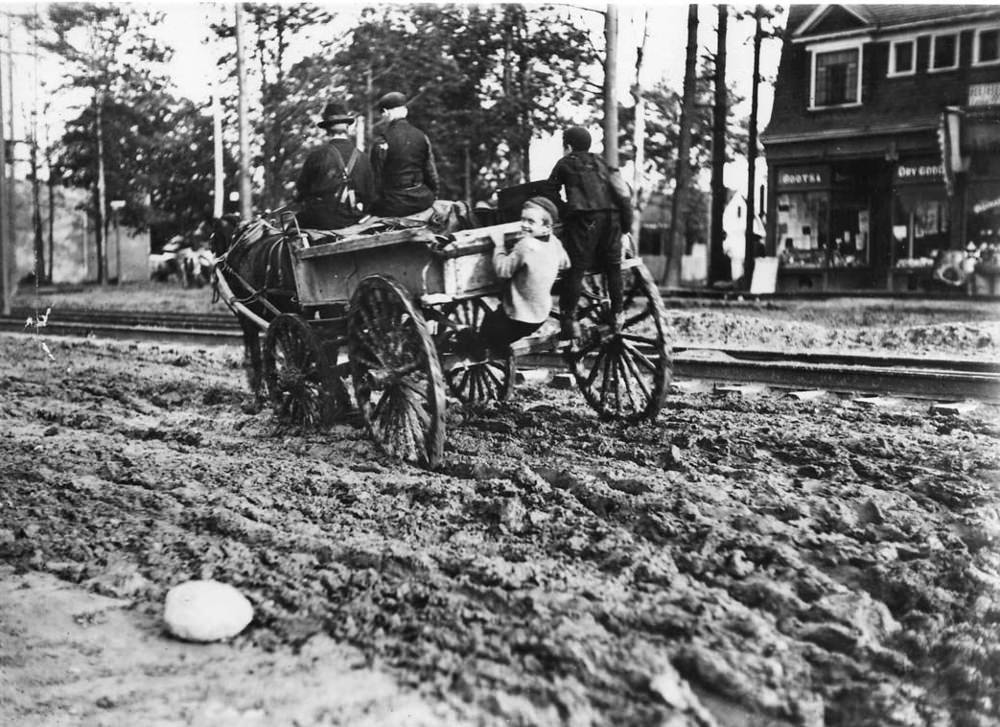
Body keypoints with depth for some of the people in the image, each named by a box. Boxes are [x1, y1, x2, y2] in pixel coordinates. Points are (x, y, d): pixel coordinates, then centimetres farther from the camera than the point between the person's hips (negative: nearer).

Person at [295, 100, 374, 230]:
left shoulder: (317, 154, -8)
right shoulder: (362, 158, 3)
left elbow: (299, 192, 0)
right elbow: (369, 196, 9)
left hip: (319, 222, -4)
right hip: (352, 223, 5)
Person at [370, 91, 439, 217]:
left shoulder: (381, 141, -10)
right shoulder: (421, 136, 6)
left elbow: (376, 177, -6)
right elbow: (431, 172, 12)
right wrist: (433, 196, 24)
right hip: (422, 201, 5)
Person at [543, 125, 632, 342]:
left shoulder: (565, 164, 15)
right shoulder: (600, 162, 26)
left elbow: (550, 192, 13)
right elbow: (621, 191, 20)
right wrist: (626, 222, 21)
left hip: (583, 216, -4)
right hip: (611, 214, 4)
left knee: (577, 267, -7)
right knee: (613, 266, 13)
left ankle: (569, 319, -13)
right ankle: (617, 316, 17)